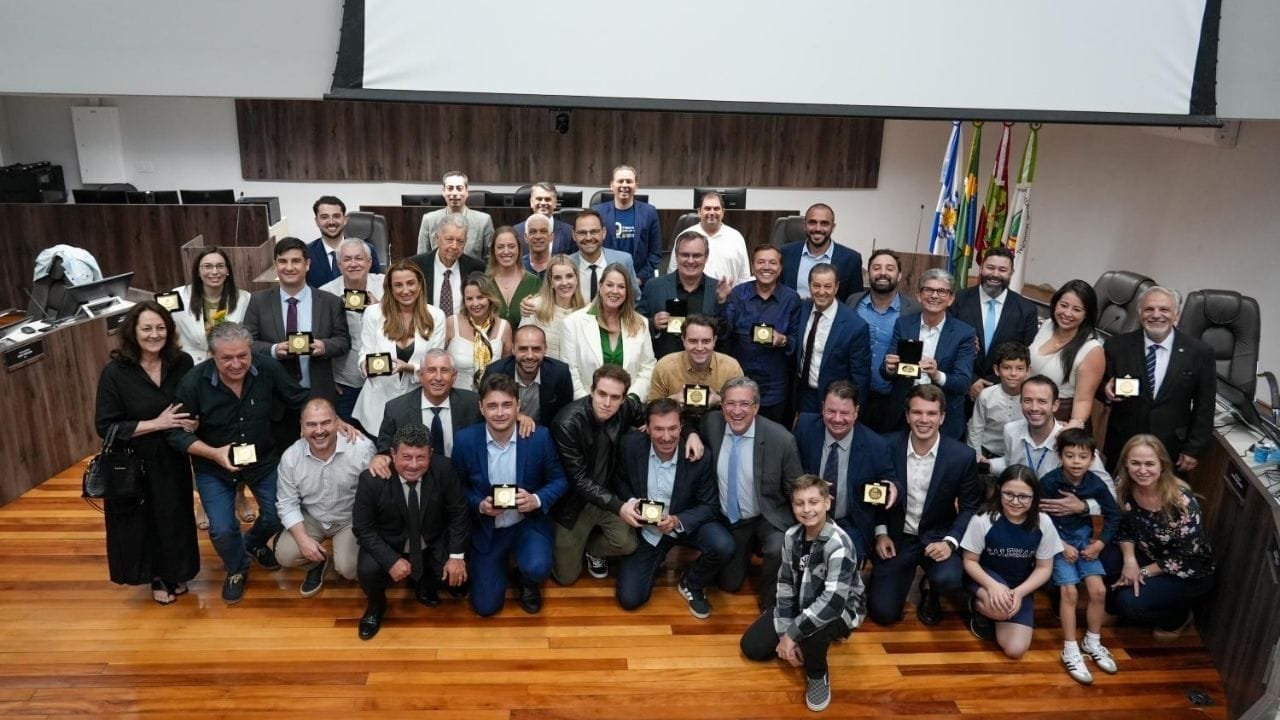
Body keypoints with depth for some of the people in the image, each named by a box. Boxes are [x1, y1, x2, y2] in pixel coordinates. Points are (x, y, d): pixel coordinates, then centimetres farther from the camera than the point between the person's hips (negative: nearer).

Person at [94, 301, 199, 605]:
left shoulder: (182, 363, -7)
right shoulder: (115, 373, -16)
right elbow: (105, 426, -16)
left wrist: (194, 422, -15)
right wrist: (156, 424, -23)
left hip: (172, 460, 3)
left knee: (176, 518, 14)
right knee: (142, 522, 12)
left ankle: (175, 573, 39)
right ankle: (156, 577, 37)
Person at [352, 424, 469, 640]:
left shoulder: (444, 469, -22)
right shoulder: (372, 479, -25)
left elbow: (458, 513, -10)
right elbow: (362, 528, -16)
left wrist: (457, 555, -17)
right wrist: (391, 560, -27)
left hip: (434, 544, 2)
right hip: (388, 545, -1)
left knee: (459, 578, -17)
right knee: (367, 571, -28)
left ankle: (424, 583, 19)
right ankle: (376, 606, 8)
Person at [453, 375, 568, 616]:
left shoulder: (539, 437, -15)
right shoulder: (465, 440, -13)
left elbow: (558, 480, -4)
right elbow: (458, 487, 0)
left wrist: (537, 500, -24)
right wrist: (479, 506, -20)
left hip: (529, 523, -1)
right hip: (486, 528, 1)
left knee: (537, 568, -31)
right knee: (485, 606, -1)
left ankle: (525, 581, 10)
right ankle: (504, 559, 32)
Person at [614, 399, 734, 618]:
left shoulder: (699, 455, -23)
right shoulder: (632, 445, -18)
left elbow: (710, 506, -14)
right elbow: (621, 480, 1)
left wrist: (678, 521, -31)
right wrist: (630, 501, -20)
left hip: (686, 523, -1)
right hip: (646, 528, 1)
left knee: (723, 547, -30)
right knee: (629, 599, -8)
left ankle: (691, 583, 3)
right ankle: (655, 561, 25)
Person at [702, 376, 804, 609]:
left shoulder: (780, 439, -23)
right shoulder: (711, 424, -15)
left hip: (768, 519, -3)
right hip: (727, 520, 4)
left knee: (779, 550, -33)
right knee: (729, 583, 12)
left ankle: (770, 605, -3)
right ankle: (747, 549, 44)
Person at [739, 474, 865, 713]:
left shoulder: (839, 544, -30)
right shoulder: (792, 536, -10)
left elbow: (832, 602, -35)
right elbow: (785, 583, -6)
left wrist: (792, 633, -29)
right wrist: (785, 635, -15)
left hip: (840, 610, -6)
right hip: (801, 603, 6)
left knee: (811, 629, -40)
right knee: (751, 646, -2)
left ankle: (818, 674, -7)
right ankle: (802, 645, 21)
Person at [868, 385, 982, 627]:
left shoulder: (962, 455, -13)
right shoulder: (889, 447, -11)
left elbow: (970, 506, -3)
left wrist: (950, 541, -18)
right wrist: (881, 533, -5)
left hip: (937, 536, 0)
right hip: (896, 536, 0)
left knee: (948, 579, -32)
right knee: (883, 613, -7)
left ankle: (930, 589, 7)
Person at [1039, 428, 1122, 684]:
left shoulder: (1096, 484, -8)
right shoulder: (1049, 482, -18)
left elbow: (1113, 515, 6)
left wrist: (1100, 543, -3)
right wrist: (1062, 546, -15)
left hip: (1083, 538, 4)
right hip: (1056, 539, -4)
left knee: (1099, 589, -6)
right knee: (1069, 591, -15)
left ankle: (1093, 642, 16)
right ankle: (1070, 651, -5)